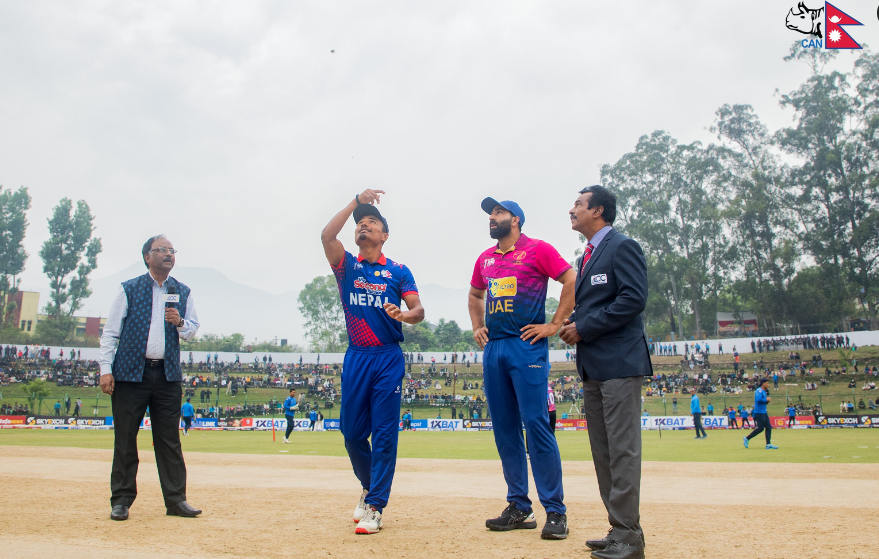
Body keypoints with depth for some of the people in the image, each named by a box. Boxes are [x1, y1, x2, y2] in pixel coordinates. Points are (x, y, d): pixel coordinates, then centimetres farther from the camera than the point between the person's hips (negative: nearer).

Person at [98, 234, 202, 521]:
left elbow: (192, 330, 14)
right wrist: (106, 369, -7)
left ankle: (175, 500, 8)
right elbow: (111, 331, 2)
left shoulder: (183, 292, 12)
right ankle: (121, 500, 10)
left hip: (168, 375, 2)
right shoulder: (129, 289, 4)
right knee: (125, 439, 1)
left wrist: (180, 323, -8)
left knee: (170, 441, 3)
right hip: (131, 372, -2)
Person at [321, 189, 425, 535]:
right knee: (352, 432, 6)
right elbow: (326, 236, -7)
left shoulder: (398, 271, 7)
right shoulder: (346, 266, 11)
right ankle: (369, 487, 30)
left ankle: (375, 507, 1)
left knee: (384, 433, -4)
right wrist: (356, 201, -5)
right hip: (356, 357, 2)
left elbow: (418, 310, -2)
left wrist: (404, 315, -26)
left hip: (388, 358, -2)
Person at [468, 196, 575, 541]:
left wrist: (555, 325, -11)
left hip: (527, 346, -7)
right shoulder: (485, 259, 17)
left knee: (536, 424, -11)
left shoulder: (537, 250, -2)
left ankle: (555, 511, -4)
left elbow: (572, 281, -8)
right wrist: (477, 328, 19)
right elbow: (474, 295, 33)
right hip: (493, 348, 7)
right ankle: (519, 508, 16)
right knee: (504, 428, 8)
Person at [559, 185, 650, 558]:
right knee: (603, 450, 11)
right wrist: (572, 325, 5)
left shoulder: (622, 246, -7)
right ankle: (619, 528, 18)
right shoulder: (587, 255, 21)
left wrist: (584, 327, -15)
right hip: (592, 364, 10)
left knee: (622, 449, -7)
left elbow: (634, 298, -18)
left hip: (619, 361, -9)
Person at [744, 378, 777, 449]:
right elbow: (758, 399, -29)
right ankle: (747, 438, 3)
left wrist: (768, 400, 5)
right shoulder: (759, 391, -12)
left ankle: (768, 444, 3)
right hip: (759, 412, -10)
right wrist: (766, 400, -16)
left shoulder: (764, 392, 18)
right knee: (761, 428, -9)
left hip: (764, 412, 10)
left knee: (769, 427, 4)